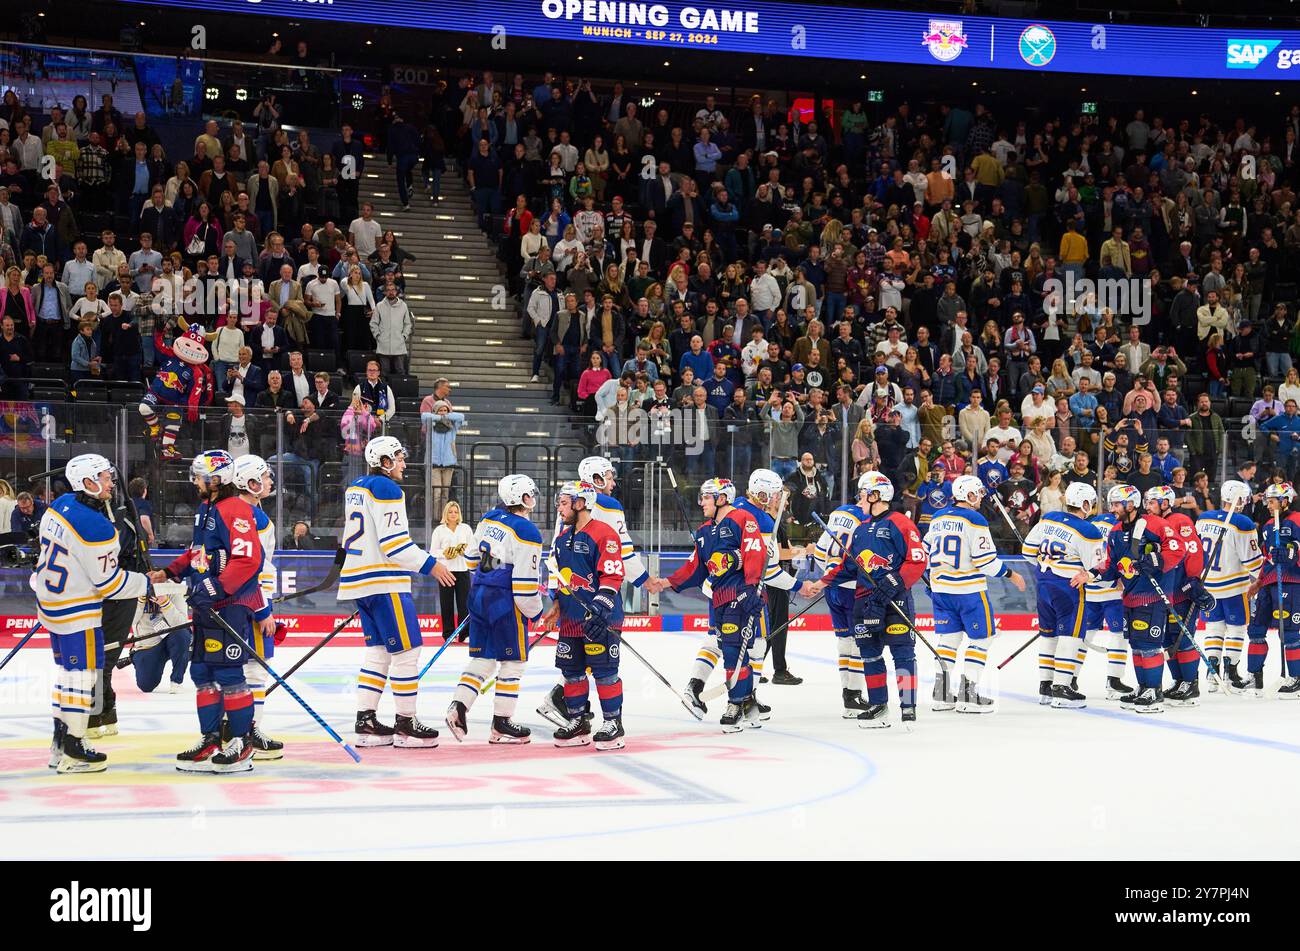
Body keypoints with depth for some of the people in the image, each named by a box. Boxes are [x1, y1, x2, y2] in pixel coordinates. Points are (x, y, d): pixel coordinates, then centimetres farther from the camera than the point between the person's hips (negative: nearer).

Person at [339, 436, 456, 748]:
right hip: (384, 582, -10)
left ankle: (365, 722, 10)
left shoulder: (355, 488, 16)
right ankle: (406, 724, 0)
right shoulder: (386, 489, -14)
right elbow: (394, 543, -20)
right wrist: (430, 565, -12)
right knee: (406, 650, -3)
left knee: (378, 650, 13)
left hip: (359, 580, 10)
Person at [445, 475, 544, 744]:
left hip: (479, 596, 7)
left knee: (482, 659, 13)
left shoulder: (489, 519, 9)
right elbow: (524, 581, -17)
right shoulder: (526, 532, -15)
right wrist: (534, 611, -3)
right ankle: (501, 725, 6)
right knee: (513, 662, 4)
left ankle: (457, 707, -2)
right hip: (504, 601, -7)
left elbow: (472, 558, 19)